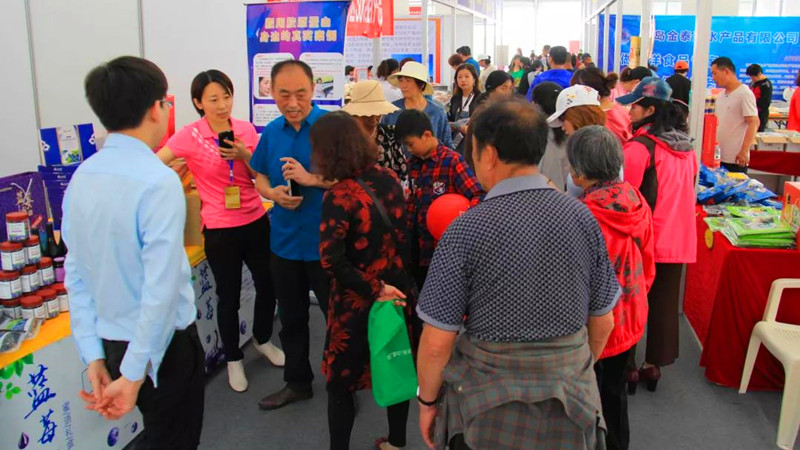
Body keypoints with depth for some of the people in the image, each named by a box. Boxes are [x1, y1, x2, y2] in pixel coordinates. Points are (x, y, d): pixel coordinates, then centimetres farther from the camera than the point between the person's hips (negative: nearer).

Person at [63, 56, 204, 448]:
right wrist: (134, 374, -19)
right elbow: (161, 285, -27)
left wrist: (93, 357, 4)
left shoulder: (82, 176, -1)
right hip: (159, 345, -7)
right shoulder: (160, 182, -23)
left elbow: (76, 273, 0)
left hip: (110, 342, 7)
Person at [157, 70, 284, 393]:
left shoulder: (246, 130, 0)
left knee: (268, 285, 17)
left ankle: (262, 339, 45)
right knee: (229, 296, 9)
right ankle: (233, 359, 32)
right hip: (220, 229, -4)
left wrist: (244, 155, -14)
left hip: (256, 222, 4)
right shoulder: (189, 136, -10)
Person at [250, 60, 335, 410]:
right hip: (285, 241, 6)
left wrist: (313, 179, -26)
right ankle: (297, 382, 39)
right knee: (291, 319, 19)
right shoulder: (271, 131, 5)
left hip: (326, 241, -5)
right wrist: (273, 193, -6)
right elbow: (259, 177, 16)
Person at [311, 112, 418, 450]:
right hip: (399, 291, 6)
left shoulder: (339, 195, -20)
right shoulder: (388, 178, -3)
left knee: (340, 383, 13)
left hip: (358, 303, -6)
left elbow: (331, 260, -29)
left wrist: (374, 291, -21)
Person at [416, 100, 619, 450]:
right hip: (570, 404, 4)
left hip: (489, 409, -3)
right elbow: (602, 322, 2)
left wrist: (427, 400, 2)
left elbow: (437, 342, -15)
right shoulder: (582, 217, -8)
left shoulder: (467, 230, -19)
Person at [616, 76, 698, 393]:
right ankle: (654, 366, 25)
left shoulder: (640, 147, -16)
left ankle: (628, 367, 17)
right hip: (679, 240, 6)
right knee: (665, 304, 14)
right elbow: (689, 189, 16)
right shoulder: (686, 147, 6)